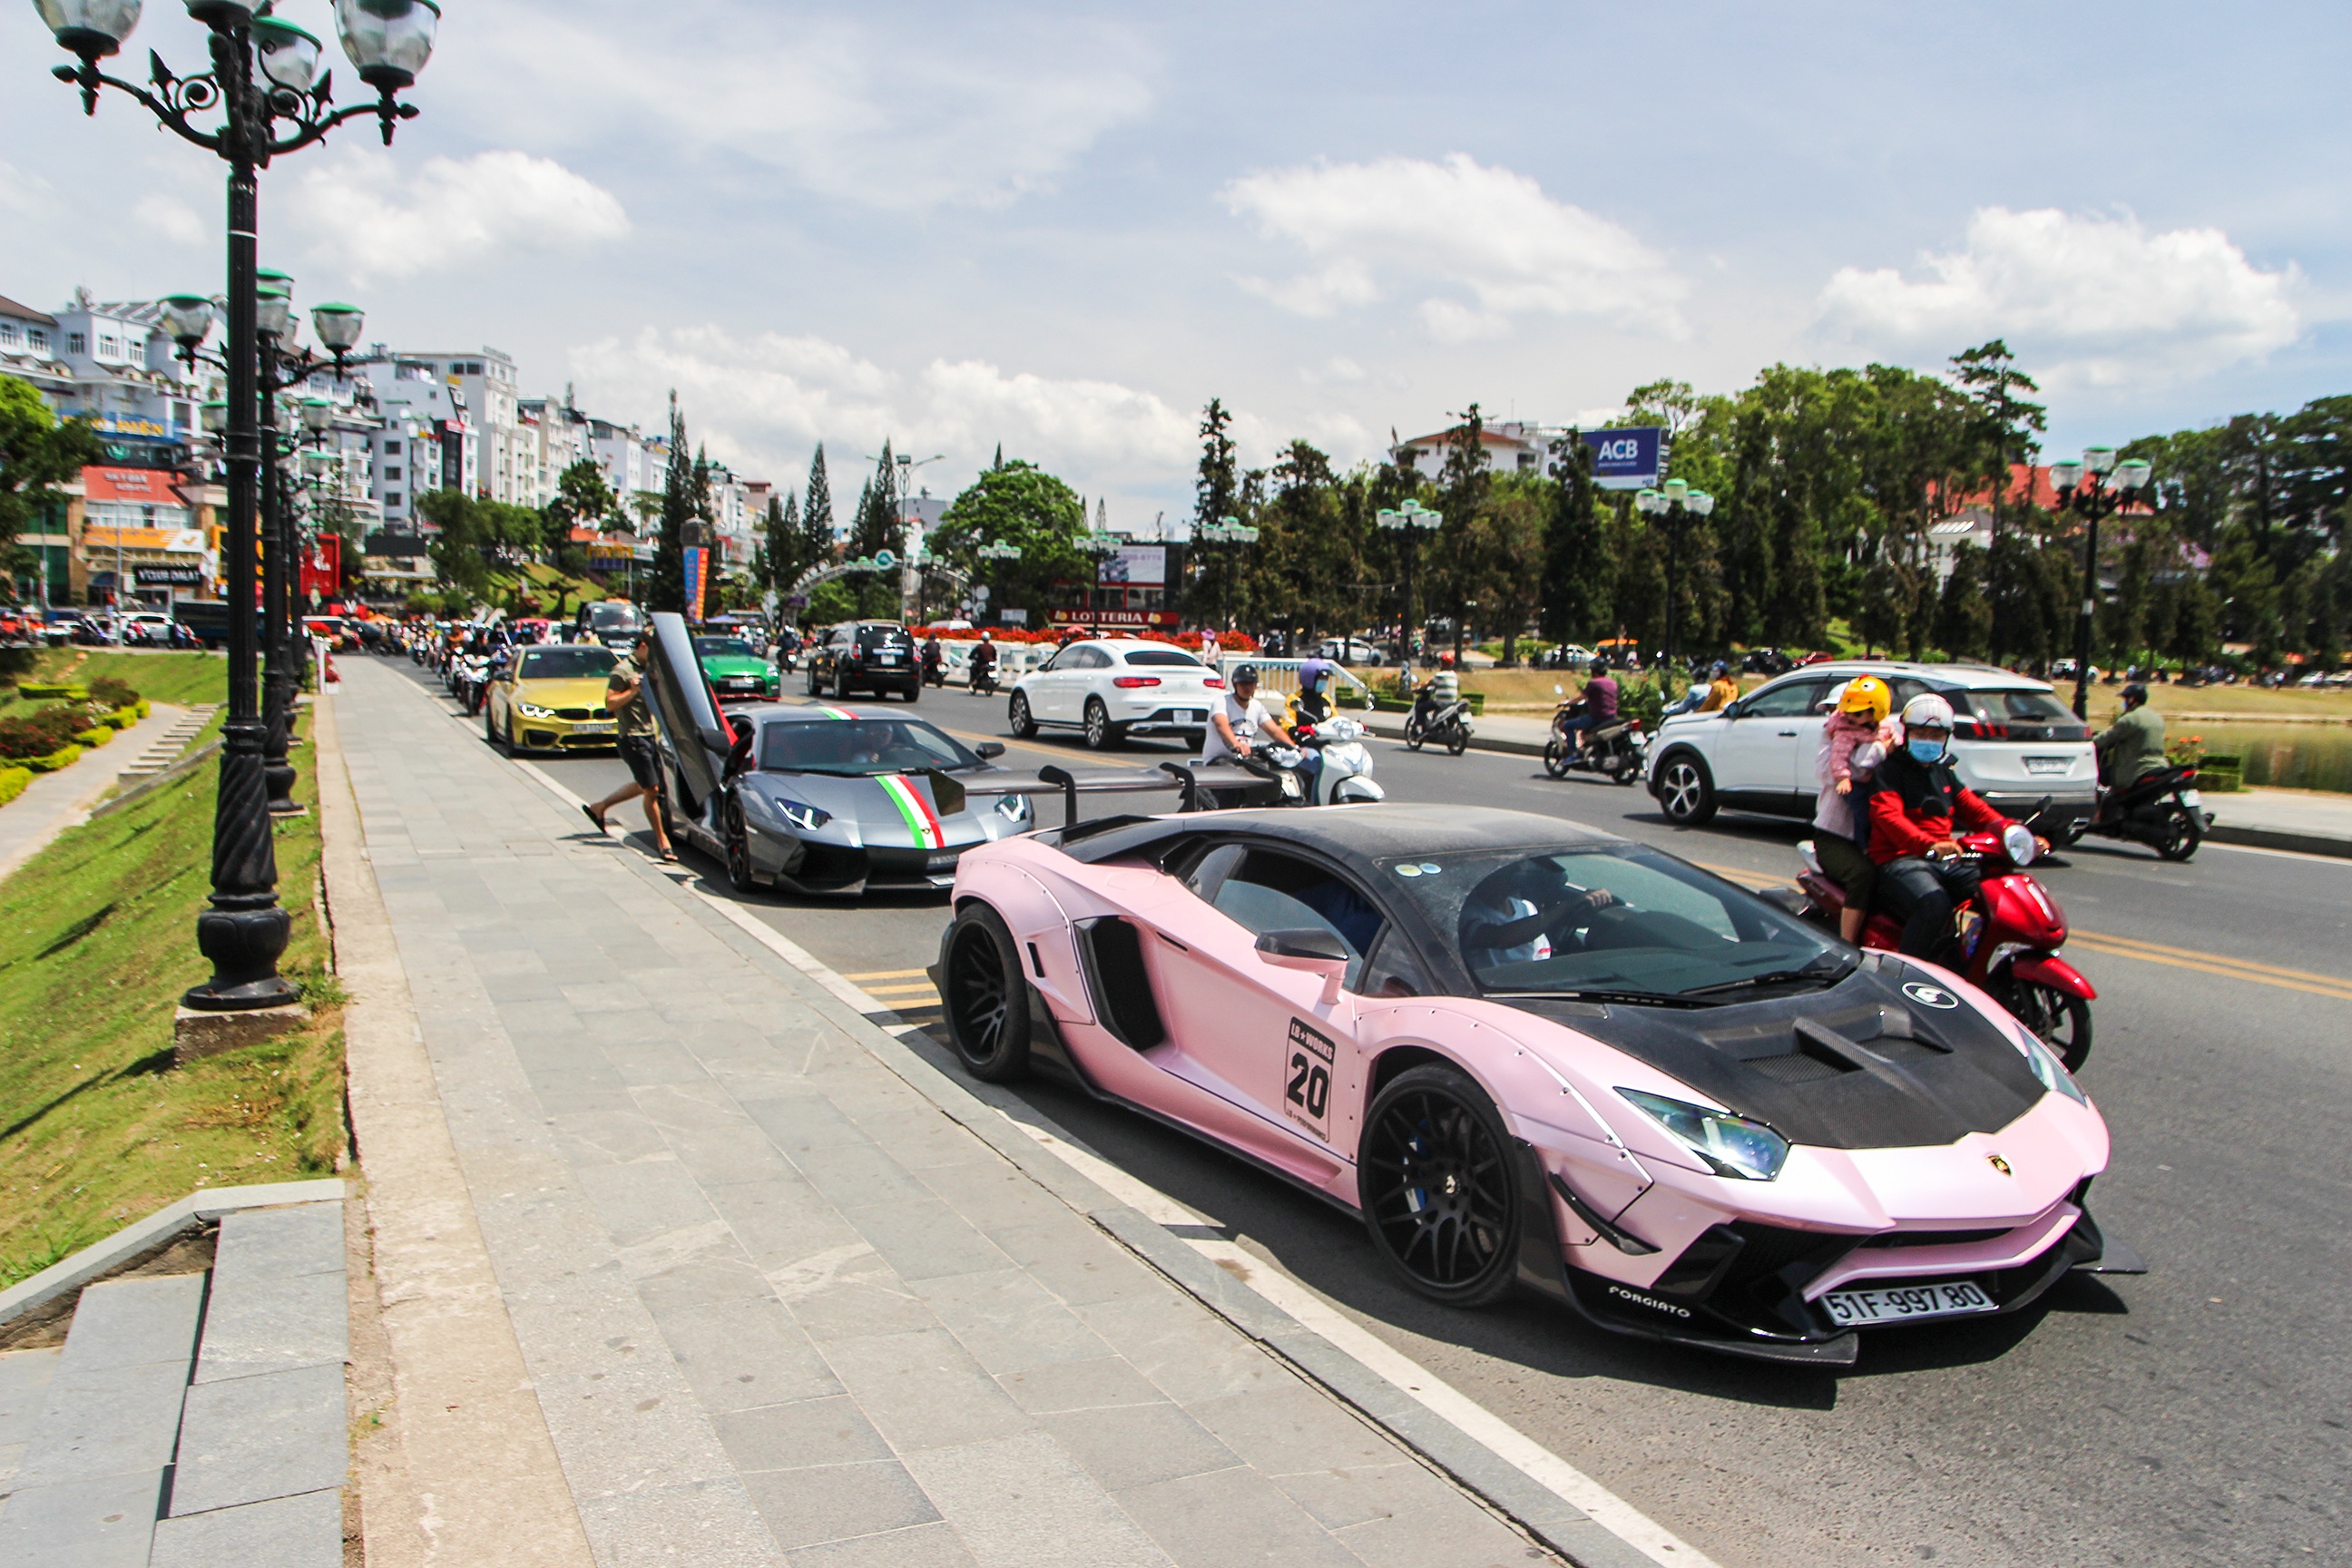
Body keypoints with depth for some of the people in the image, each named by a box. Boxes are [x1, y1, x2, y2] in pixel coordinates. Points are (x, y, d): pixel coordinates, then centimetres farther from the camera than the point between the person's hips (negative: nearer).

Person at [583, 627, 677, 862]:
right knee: (651, 790, -8)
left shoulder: (646, 670, 15)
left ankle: (599, 807, 35)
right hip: (633, 738, -9)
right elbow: (610, 703, -17)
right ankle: (662, 841, -3)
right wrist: (633, 691, -29)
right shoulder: (622, 671, -12)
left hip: (648, 736, 9)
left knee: (643, 785, 19)